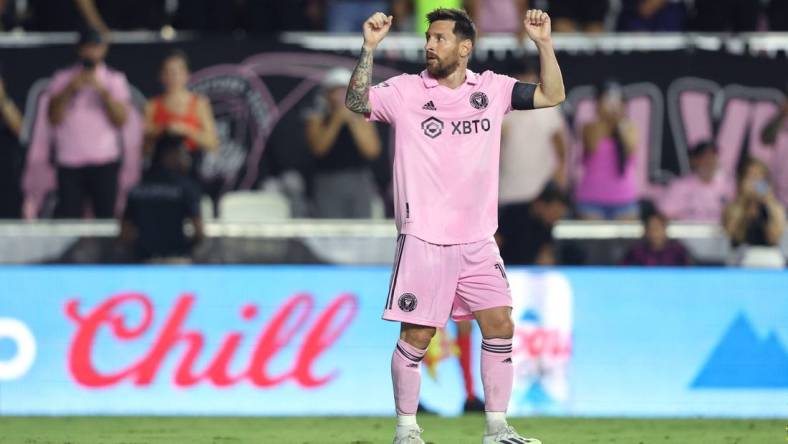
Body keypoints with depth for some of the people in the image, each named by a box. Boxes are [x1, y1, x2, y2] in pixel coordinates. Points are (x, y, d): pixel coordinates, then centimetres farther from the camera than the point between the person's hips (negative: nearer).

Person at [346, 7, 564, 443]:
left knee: (500, 327, 2)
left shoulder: (491, 88, 5)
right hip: (424, 239, -3)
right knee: (416, 337, -3)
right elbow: (356, 102, -13)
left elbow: (552, 95, 6)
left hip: (478, 240, 4)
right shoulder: (405, 91, -3)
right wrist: (369, 47, -24)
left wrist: (544, 43, -6)